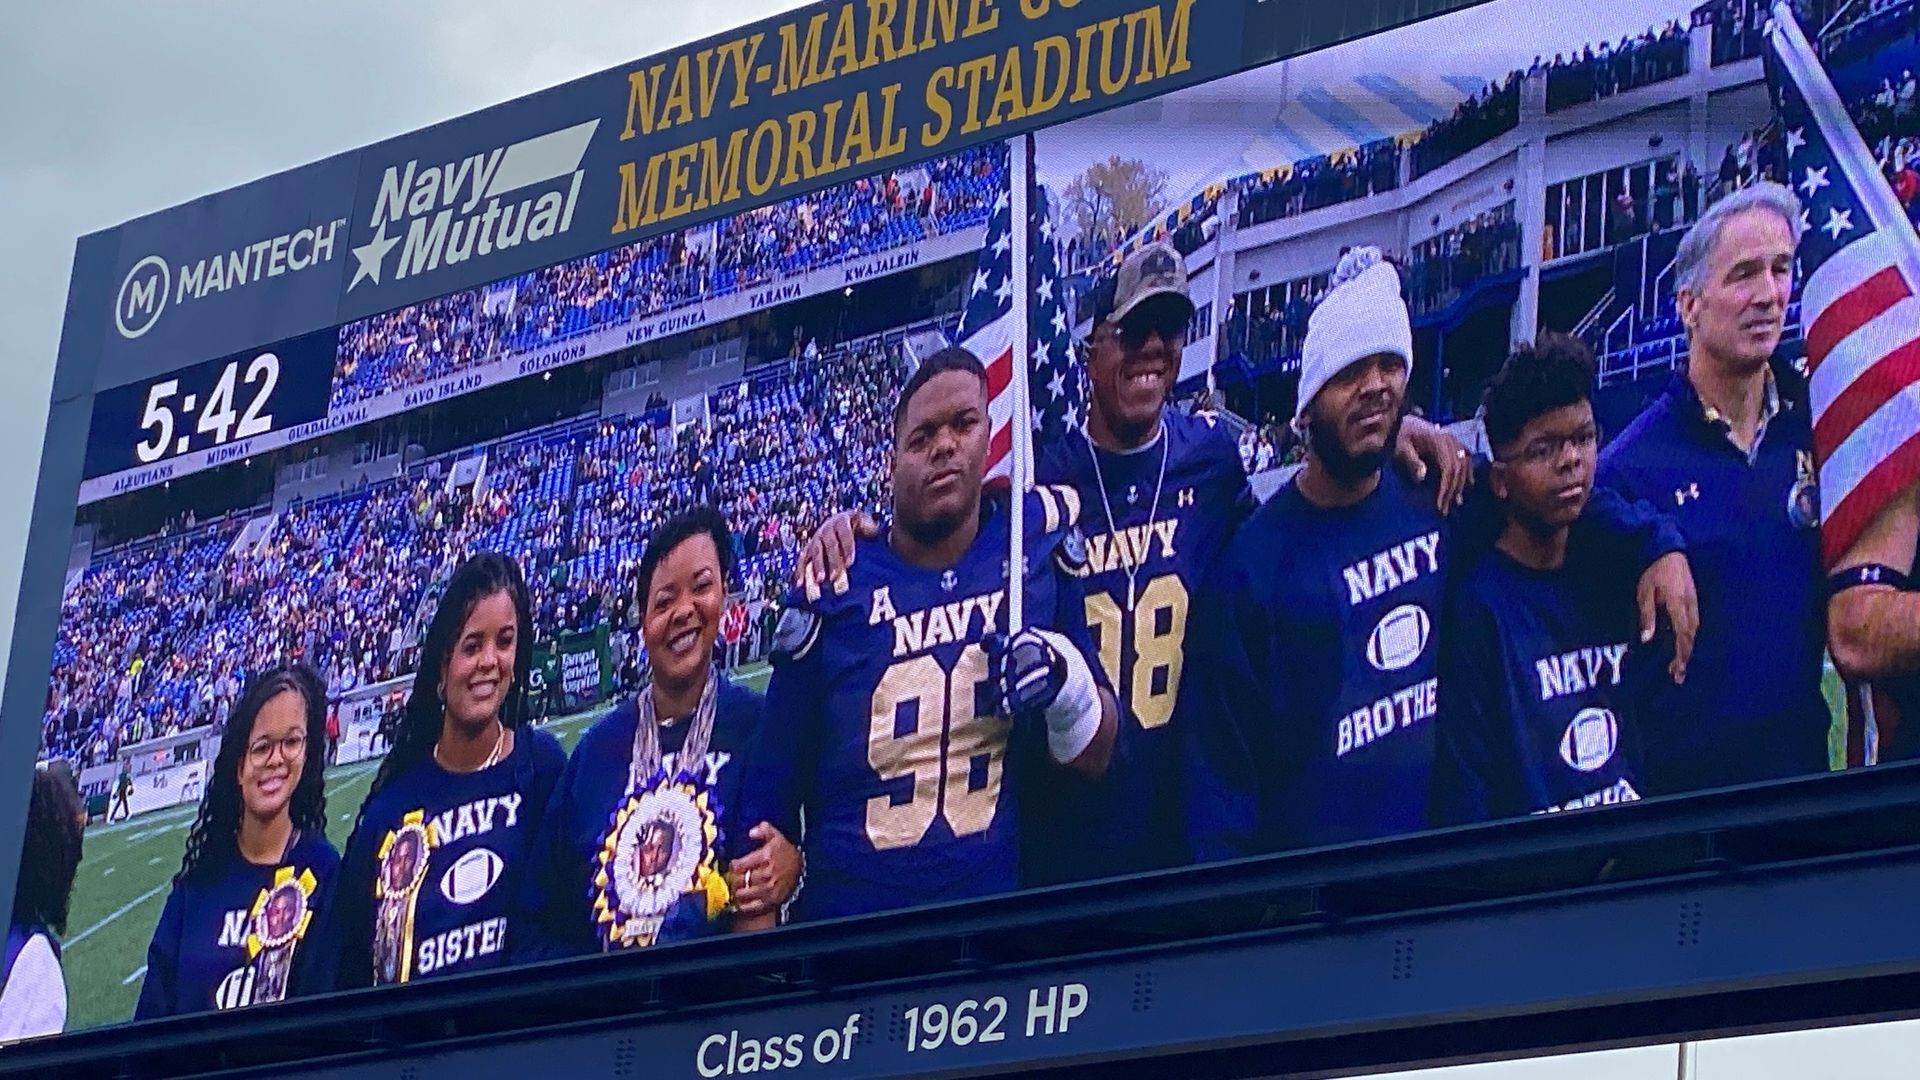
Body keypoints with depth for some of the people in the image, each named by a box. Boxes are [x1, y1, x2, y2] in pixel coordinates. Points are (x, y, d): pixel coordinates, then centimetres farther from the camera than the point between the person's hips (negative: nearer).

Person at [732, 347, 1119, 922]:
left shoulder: (1039, 542, 0)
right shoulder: (837, 586, -5)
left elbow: (1094, 755, 5)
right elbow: (769, 794, 0)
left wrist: (1065, 680, -15)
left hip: (1001, 921, 1)